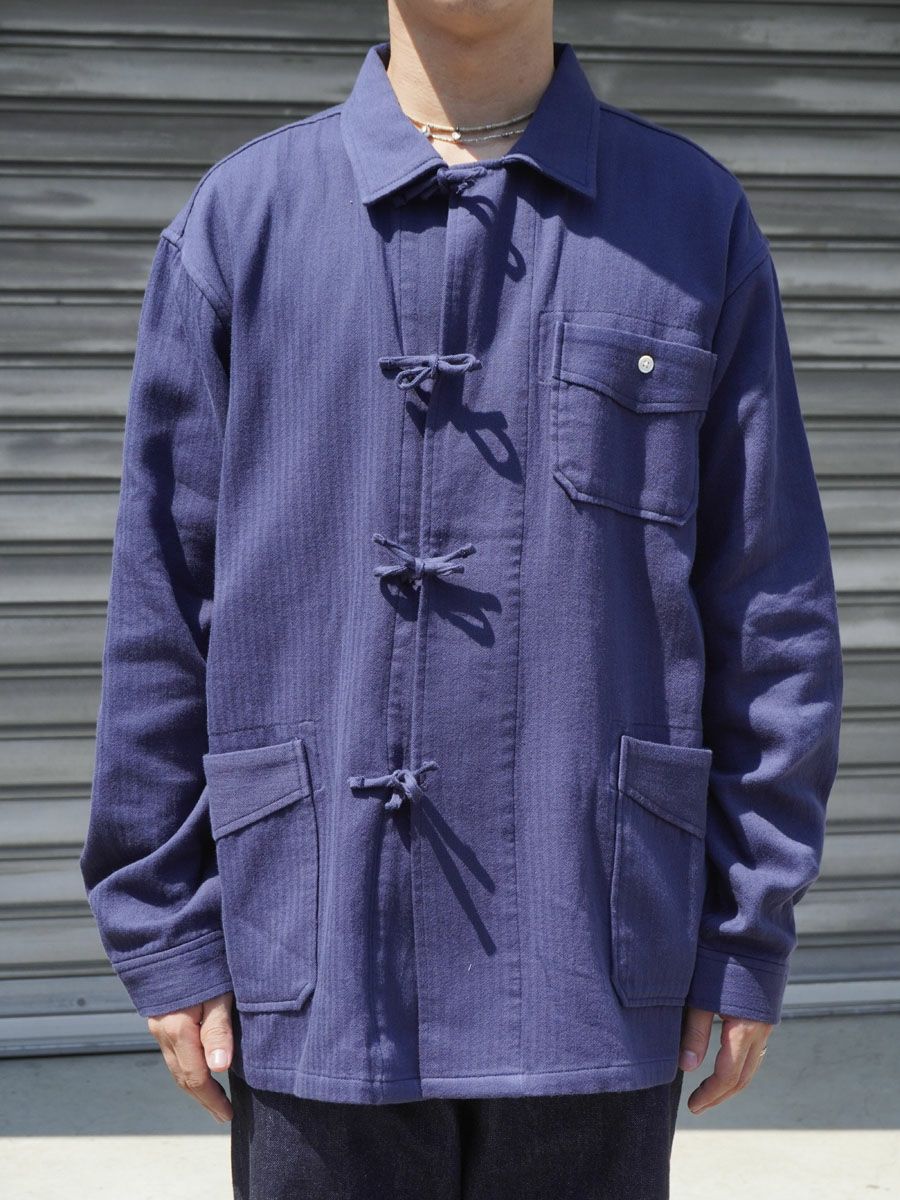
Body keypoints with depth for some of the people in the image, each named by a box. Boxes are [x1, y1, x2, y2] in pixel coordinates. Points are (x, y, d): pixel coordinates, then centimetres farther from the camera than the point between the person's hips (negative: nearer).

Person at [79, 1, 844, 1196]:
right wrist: (167, 934, 2)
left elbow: (774, 612, 4)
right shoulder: (242, 217, 4)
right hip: (317, 979, 0)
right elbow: (161, 602, 4)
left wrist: (751, 937, 2)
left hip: (593, 979, 1)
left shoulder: (695, 219, 5)